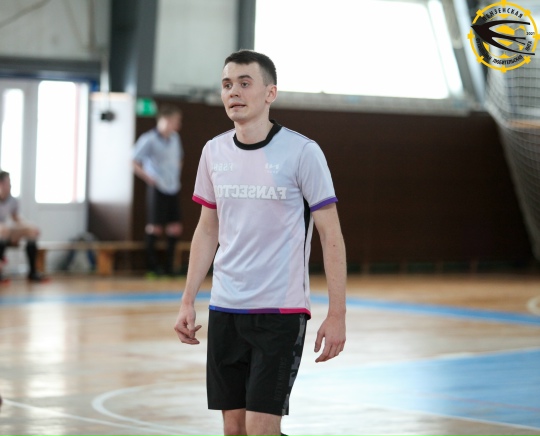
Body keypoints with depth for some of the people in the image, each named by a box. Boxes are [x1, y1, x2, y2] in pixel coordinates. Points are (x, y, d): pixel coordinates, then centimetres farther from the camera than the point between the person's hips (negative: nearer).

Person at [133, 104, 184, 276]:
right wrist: (150, 179, -12)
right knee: (155, 229, -3)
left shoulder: (175, 138, 10)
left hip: (173, 189, 7)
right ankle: (152, 266, 7)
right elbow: (135, 163, -10)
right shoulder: (149, 139, -12)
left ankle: (169, 266, 14)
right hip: (158, 190, -7)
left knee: (175, 229, 5)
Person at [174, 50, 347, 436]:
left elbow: (331, 236, -7)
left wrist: (337, 315, -12)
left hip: (281, 313, -5)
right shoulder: (214, 152, 6)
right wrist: (188, 301, 11)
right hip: (225, 311, 5)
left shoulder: (302, 153, -9)